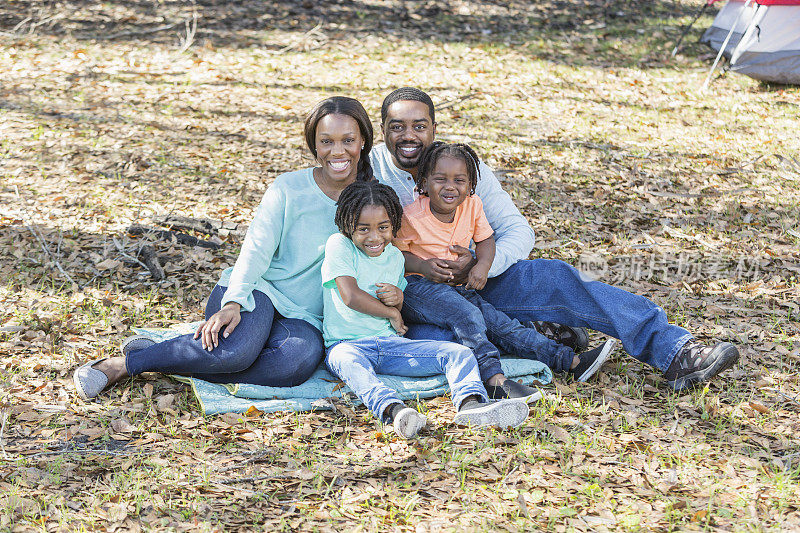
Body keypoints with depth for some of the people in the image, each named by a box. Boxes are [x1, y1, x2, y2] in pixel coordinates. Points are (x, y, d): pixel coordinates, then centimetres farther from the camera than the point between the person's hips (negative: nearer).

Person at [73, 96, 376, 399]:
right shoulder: (289, 189, -3)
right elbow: (256, 250, -11)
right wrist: (233, 303, -27)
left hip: (302, 318, 2)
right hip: (258, 288, -2)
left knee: (303, 357, -35)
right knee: (237, 349, -37)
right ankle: (120, 364, -21)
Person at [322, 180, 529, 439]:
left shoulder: (395, 256, 13)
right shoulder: (338, 245, -6)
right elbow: (350, 296, -17)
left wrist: (398, 299, -5)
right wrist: (392, 313, -4)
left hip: (388, 342, 6)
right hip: (346, 345, -6)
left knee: (458, 353, -13)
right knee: (351, 364, -43)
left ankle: (470, 403, -46)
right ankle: (394, 411, -70)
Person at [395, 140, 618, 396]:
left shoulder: (472, 206, 2)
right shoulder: (411, 217, -14)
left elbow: (485, 240, 12)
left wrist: (483, 265, -10)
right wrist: (422, 265, -24)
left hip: (458, 286, 5)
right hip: (417, 288, -5)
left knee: (499, 322, -7)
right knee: (467, 315, -31)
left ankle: (572, 361, -15)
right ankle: (494, 380, -43)